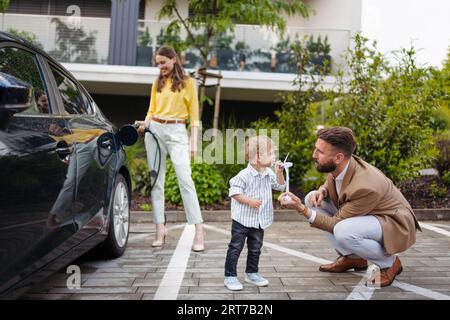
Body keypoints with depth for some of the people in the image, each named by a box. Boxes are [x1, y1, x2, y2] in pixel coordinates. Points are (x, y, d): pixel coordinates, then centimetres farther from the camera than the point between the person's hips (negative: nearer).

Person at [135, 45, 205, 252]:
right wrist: (146, 122, -3)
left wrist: (193, 142, -5)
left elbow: (194, 115, 3)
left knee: (185, 180, -13)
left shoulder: (187, 82, 5)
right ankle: (160, 229, 10)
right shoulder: (157, 83, 15)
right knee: (156, 181, 3)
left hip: (177, 132, -4)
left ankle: (198, 234, -12)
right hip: (155, 131, 4)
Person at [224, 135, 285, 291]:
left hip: (259, 221, 7)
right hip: (242, 219, -7)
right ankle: (230, 276, 9)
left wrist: (279, 172, -2)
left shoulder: (269, 173, 2)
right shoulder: (244, 175, -19)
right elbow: (234, 192, -18)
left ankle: (251, 273, 31)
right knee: (235, 248, 1)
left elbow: (280, 186, 13)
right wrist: (249, 201, -25)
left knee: (255, 249, 16)